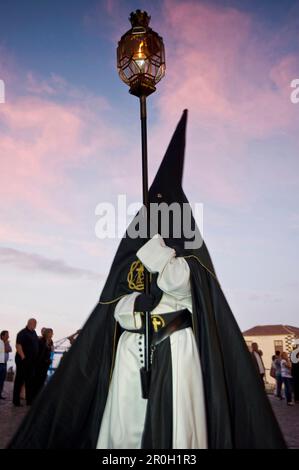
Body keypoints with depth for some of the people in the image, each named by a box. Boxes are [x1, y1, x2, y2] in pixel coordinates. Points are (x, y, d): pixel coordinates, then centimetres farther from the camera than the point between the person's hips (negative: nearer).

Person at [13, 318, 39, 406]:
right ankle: (16, 401, 9)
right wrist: (23, 357, -22)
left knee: (30, 380, 12)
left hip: (32, 361, 8)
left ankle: (30, 400, 20)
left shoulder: (34, 333, 12)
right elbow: (18, 345, -20)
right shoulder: (22, 333, -12)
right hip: (23, 360, -8)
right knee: (19, 380, 1)